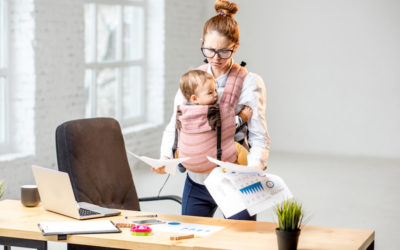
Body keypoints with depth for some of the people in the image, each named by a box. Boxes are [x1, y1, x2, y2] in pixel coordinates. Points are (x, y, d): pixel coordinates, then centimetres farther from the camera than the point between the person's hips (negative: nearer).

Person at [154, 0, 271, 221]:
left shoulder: (250, 83, -7)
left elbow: (259, 138, -12)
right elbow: (174, 126, 6)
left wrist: (254, 168, -30)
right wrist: (165, 158, -12)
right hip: (197, 180, 3)